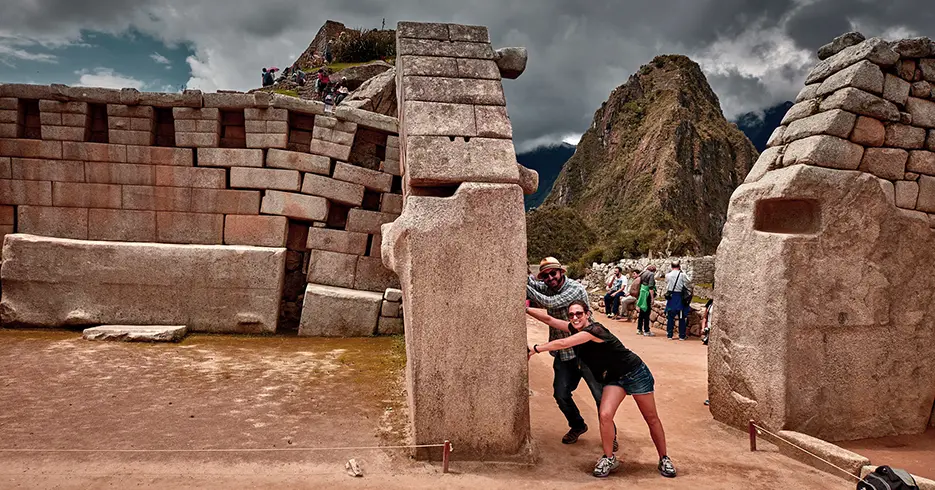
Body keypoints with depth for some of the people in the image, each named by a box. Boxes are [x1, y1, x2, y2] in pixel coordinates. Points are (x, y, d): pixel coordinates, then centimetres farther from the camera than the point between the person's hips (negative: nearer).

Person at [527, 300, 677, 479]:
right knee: (605, 415, -15)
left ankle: (664, 459, 24)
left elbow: (562, 343, -35)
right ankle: (609, 459, 3)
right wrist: (525, 309, -15)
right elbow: (549, 319, -7)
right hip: (613, 377, 6)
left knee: (652, 419, 6)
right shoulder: (575, 328, -6)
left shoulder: (594, 330, -30)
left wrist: (534, 349, -28)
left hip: (635, 372, -6)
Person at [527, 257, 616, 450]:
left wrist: (526, 288, -25)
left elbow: (551, 303, -29)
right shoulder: (546, 288, 2)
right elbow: (529, 281, -6)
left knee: (601, 396, 0)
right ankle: (577, 426, 34)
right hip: (563, 353, 6)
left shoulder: (575, 288, -19)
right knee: (561, 395, 7)